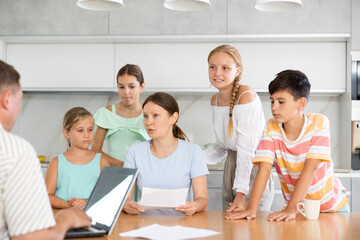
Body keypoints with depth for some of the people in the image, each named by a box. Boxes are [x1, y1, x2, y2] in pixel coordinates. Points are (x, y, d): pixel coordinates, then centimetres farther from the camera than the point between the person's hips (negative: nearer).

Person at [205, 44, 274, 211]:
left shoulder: (246, 96, -19)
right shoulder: (215, 100, 5)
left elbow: (246, 148, -22)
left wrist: (241, 192, -24)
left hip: (253, 165, -7)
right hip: (231, 165, 7)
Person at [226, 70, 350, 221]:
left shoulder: (319, 123, -15)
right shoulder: (271, 128, -7)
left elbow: (311, 168, -22)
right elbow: (265, 167, -16)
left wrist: (291, 209, -30)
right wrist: (251, 208, -28)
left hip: (330, 204, -1)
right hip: (296, 205, 1)